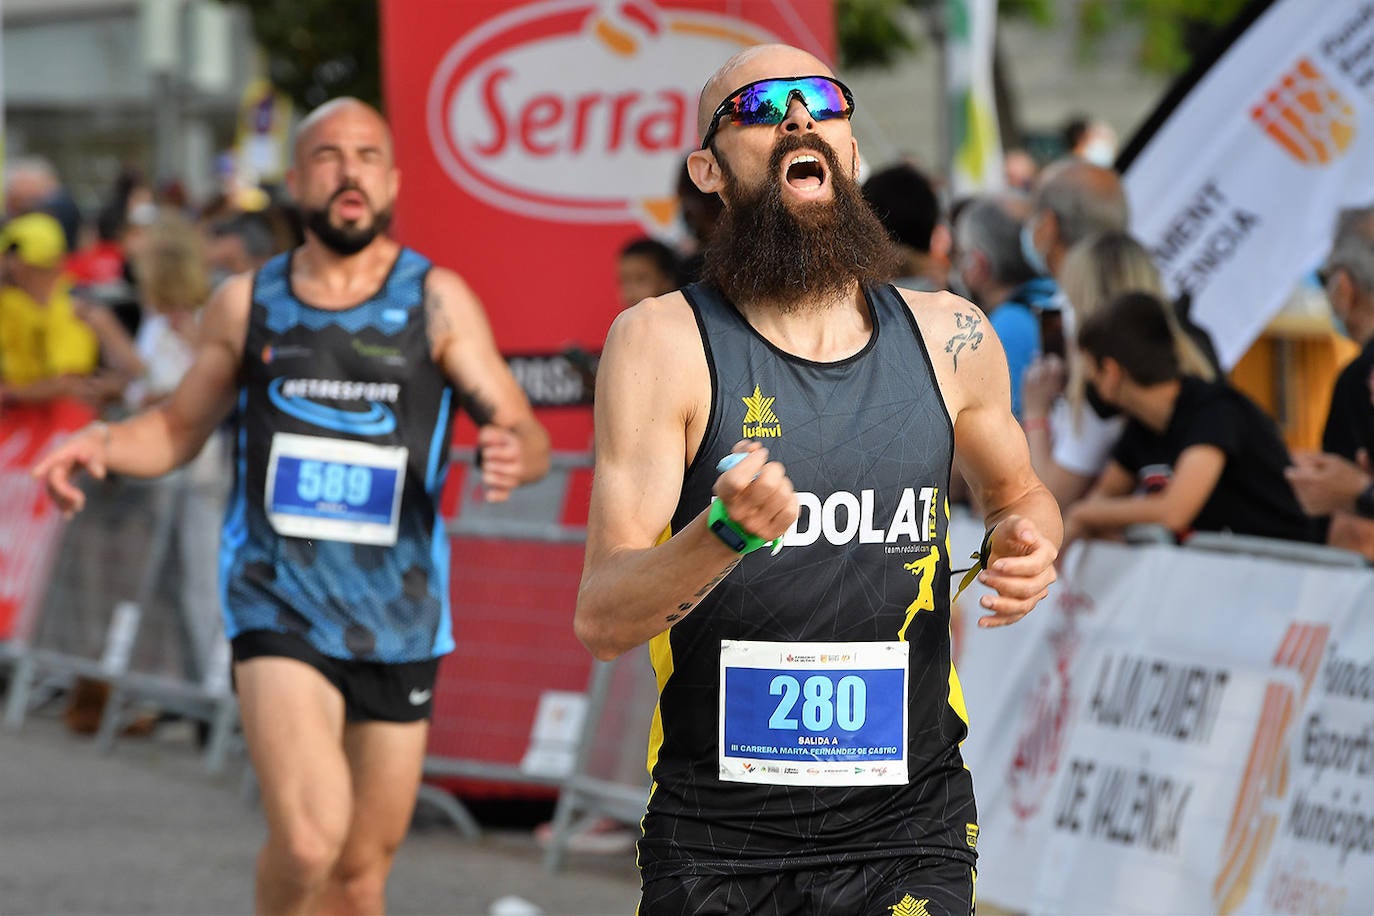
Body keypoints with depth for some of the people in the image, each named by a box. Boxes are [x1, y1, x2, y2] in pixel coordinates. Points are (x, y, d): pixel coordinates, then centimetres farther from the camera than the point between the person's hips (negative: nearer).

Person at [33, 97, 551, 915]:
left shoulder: (436, 302, 0)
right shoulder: (247, 304, 5)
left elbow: (532, 440, -4)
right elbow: (180, 427, 19)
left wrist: (513, 455, -28)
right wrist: (100, 444, -2)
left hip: (399, 621, 1)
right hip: (279, 605, -1)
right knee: (308, 837, -23)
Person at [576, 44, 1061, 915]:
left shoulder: (948, 338, 4)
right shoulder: (664, 342, -6)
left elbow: (1018, 492, 24)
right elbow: (601, 620, -11)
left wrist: (1027, 547, 1)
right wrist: (724, 534, -30)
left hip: (907, 835, 2)